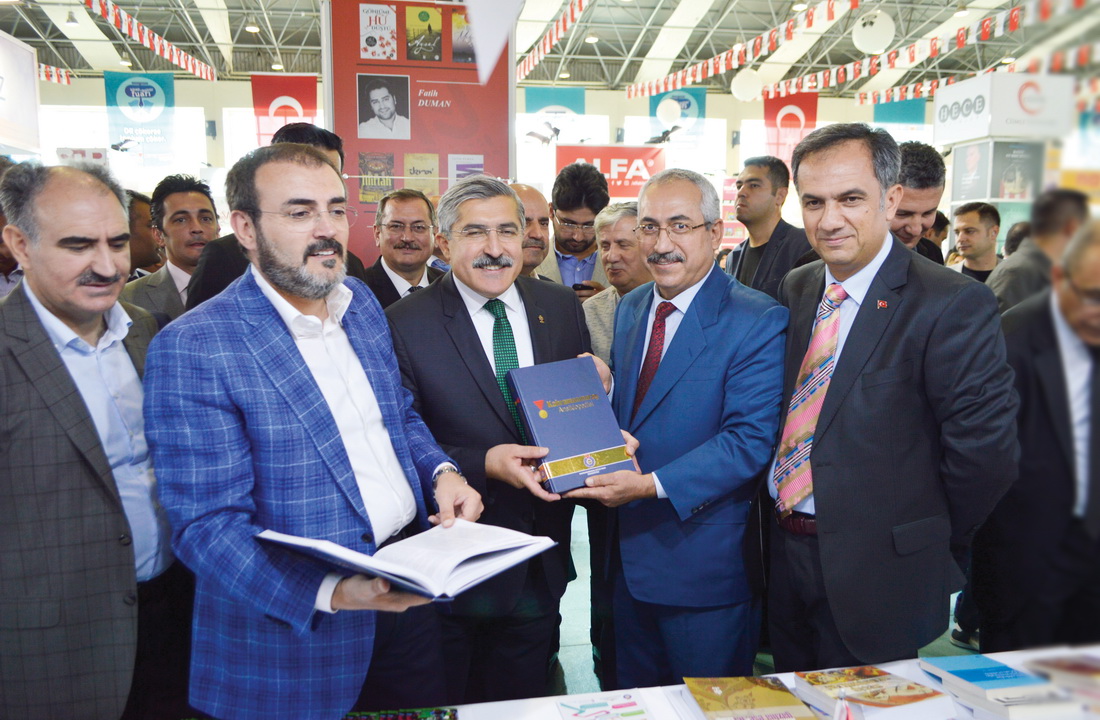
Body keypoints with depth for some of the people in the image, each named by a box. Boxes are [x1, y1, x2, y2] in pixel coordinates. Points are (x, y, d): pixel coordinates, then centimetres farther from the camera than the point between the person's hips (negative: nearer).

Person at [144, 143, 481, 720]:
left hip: (409, 592, 6)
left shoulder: (360, 302, 3)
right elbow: (207, 525, -19)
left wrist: (441, 472, -4)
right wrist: (332, 593, -32)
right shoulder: (191, 349, -18)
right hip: (294, 629, -6)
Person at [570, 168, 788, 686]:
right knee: (634, 703, 22)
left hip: (705, 565, -6)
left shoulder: (758, 322, -15)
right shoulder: (629, 308, 8)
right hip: (630, 556, 6)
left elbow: (751, 440, -21)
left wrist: (653, 485, -27)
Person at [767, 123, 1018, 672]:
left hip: (875, 574, -6)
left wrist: (932, 548, -5)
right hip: (784, 552, 6)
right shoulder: (795, 290, 4)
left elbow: (985, 448, -17)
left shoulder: (953, 305, -17)